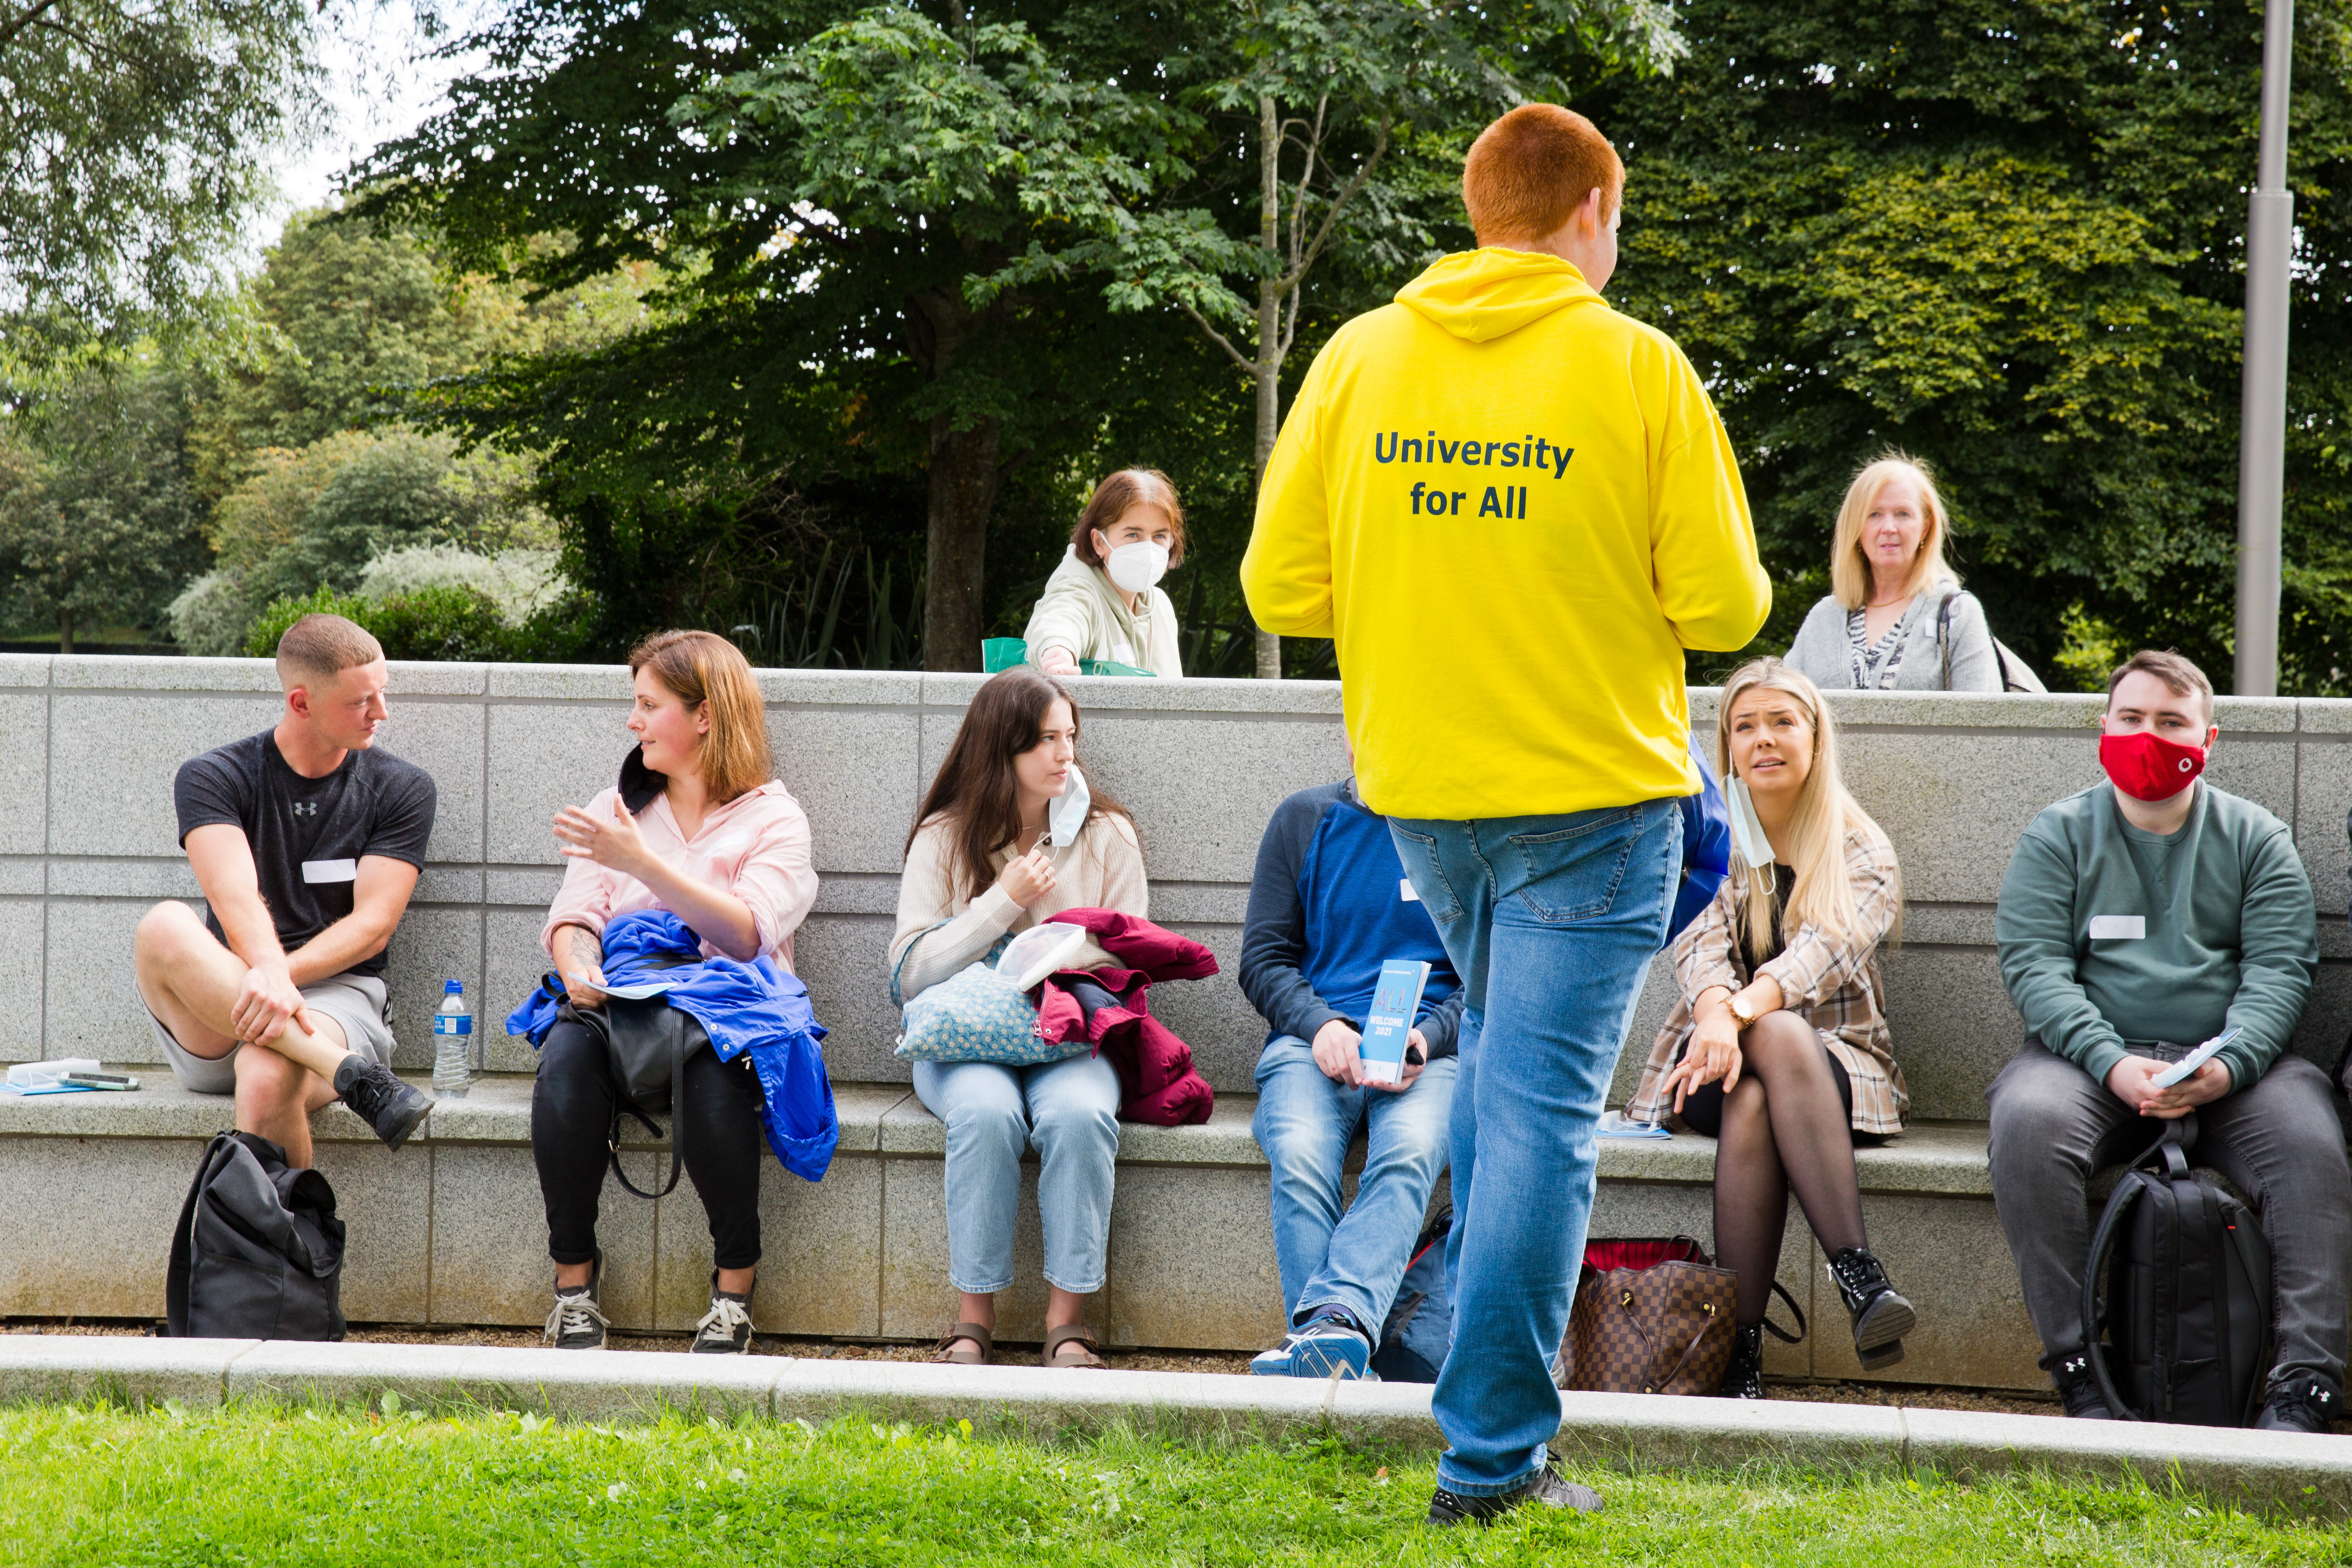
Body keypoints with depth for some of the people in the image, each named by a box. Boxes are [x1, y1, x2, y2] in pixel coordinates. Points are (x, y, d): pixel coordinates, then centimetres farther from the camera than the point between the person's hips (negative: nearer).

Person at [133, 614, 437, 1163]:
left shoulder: (401, 789, 9)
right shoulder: (212, 779, 6)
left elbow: (372, 927, -2)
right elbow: (234, 898, -13)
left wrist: (277, 978, -20)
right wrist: (267, 973, -35)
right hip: (211, 1032, 1)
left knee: (267, 1076, -38)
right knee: (163, 927, -32)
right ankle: (352, 1076, -42)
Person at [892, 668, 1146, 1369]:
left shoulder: (1108, 837, 8)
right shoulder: (944, 838, 5)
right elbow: (911, 974, -2)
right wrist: (1004, 903, -7)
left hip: (1071, 1041, 1)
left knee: (1079, 1112, -34)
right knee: (986, 1110, -35)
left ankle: (1067, 1320, -27)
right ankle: (975, 1317, -25)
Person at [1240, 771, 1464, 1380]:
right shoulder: (1304, 820, 14)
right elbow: (1263, 957, 11)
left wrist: (1428, 1036, -11)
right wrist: (1319, 1025, -9)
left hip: (1428, 1052, -1)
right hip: (1314, 1040, 1)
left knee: (1408, 1154, -36)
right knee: (1300, 1157, -33)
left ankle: (1337, 1318, -54)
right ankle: (1340, 1351, -44)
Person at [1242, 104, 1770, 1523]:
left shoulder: (1359, 356, 2)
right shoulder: (1637, 369, -8)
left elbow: (1281, 587, 1)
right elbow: (1726, 608, -8)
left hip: (1418, 790, 5)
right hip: (1592, 791, -5)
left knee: (1497, 1063, 26)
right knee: (1543, 1103, -4)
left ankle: (1496, 1352, 34)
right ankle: (1492, 1455, -5)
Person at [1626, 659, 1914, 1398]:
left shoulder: (1863, 853, 5)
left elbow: (1828, 950, -15)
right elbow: (1700, 945, -8)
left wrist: (1745, 1011, -34)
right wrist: (1715, 1014, -32)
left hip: (1837, 1067, -1)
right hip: (1720, 1064, 1)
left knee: (1776, 1048, -37)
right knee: (1747, 1099, -36)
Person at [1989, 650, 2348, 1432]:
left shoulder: (2255, 837, 14)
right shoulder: (2058, 834, 12)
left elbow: (2280, 967, 2)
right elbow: (2032, 963, -1)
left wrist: (2229, 1065, -19)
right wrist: (2112, 1064, -18)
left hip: (2233, 1065, 1)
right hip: (2091, 1057, -1)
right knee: (2026, 1122, -33)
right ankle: (2080, 1372, -29)